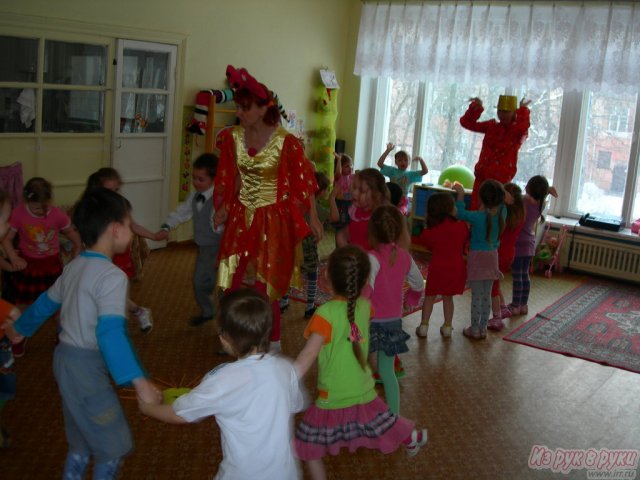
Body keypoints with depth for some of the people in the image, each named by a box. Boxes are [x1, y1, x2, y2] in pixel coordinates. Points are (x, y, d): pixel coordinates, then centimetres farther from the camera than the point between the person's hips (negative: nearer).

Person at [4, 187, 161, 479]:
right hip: (87, 367, -9)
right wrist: (139, 381, -34)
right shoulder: (112, 276, -21)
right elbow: (110, 333, -30)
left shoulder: (75, 267, 7)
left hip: (65, 359, 9)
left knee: (82, 442, 22)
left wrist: (19, 328, 41)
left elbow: (45, 303, 22)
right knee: (112, 445, 4)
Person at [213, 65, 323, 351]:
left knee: (264, 287, 1)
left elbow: (304, 181, -9)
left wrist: (313, 218, -7)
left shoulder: (286, 143, -15)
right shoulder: (232, 137, -1)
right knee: (230, 281, 6)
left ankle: (274, 343, 24)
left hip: (273, 219, -5)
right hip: (240, 217, 5)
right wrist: (225, 207, 6)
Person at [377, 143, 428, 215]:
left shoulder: (410, 174, 6)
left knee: (401, 211, -31)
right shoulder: (392, 171, 5)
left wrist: (421, 160, -14)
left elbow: (425, 171, 0)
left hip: (403, 201, 0)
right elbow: (380, 163, -6)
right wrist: (388, 150, -12)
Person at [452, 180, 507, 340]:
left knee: (476, 295, 4)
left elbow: (460, 213, -6)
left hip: (477, 256, -4)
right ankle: (483, 328, 22)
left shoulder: (477, 217, -21)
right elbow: (500, 203, 14)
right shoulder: (502, 212, -9)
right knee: (487, 294, 13)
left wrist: (461, 194, 3)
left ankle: (474, 329, 12)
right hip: (492, 256, 4)